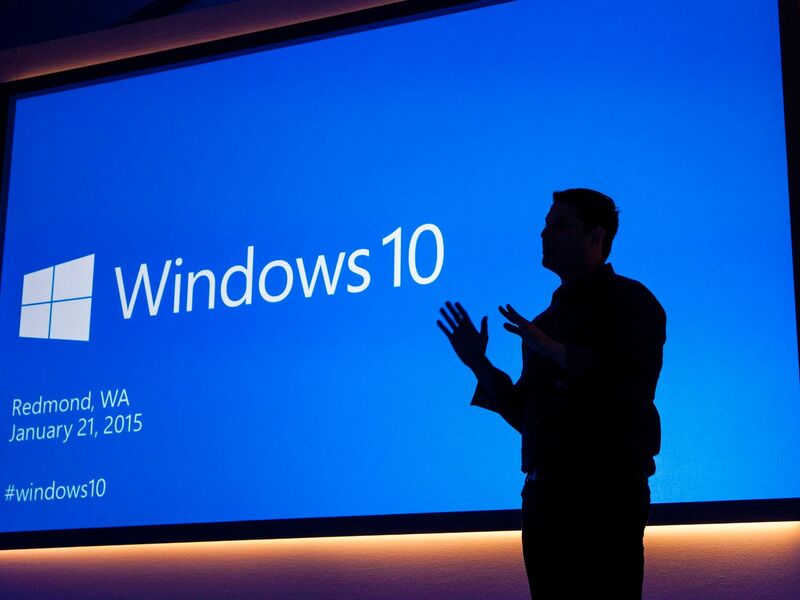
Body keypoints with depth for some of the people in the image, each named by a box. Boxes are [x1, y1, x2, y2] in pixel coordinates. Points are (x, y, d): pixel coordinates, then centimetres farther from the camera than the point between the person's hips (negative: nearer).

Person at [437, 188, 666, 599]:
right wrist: (479, 364, 9)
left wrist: (552, 350, -18)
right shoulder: (548, 320, 20)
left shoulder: (629, 300, -1)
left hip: (605, 493, -7)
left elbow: (633, 390, -16)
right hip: (544, 495, 7)